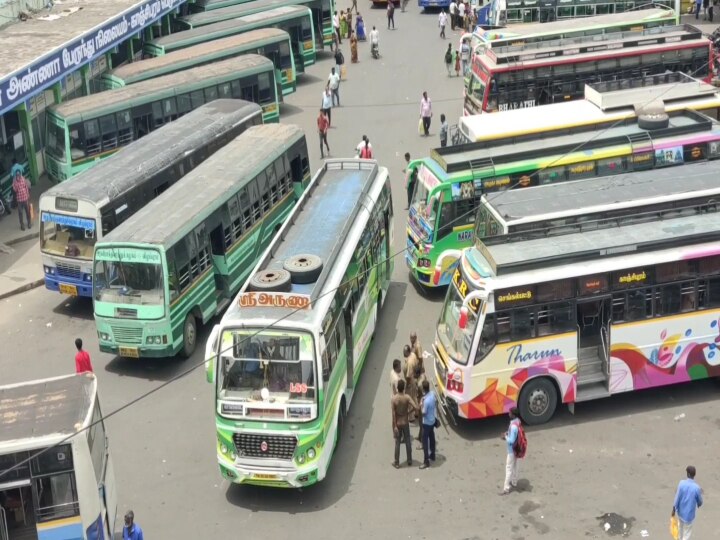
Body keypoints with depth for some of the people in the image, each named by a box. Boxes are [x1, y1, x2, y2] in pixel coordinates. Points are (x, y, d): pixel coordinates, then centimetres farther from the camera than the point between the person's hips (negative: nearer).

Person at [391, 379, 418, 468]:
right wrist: (409, 412, -2)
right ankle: (409, 461, 28)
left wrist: (394, 426, -13)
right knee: (408, 442, 16)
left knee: (397, 443, 10)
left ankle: (397, 463, 18)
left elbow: (393, 414, -18)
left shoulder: (393, 399, -18)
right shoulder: (407, 397, -15)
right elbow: (415, 407, -23)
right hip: (405, 423, 1)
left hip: (398, 423, -1)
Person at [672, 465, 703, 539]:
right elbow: (700, 502, -8)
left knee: (680, 526, 29)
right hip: (689, 514, -4)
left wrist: (674, 510, 2)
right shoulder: (697, 488, -24)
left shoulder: (681, 483, -18)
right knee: (687, 532, 11)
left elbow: (677, 498, -12)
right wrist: (699, 504, 17)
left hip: (680, 511, 4)